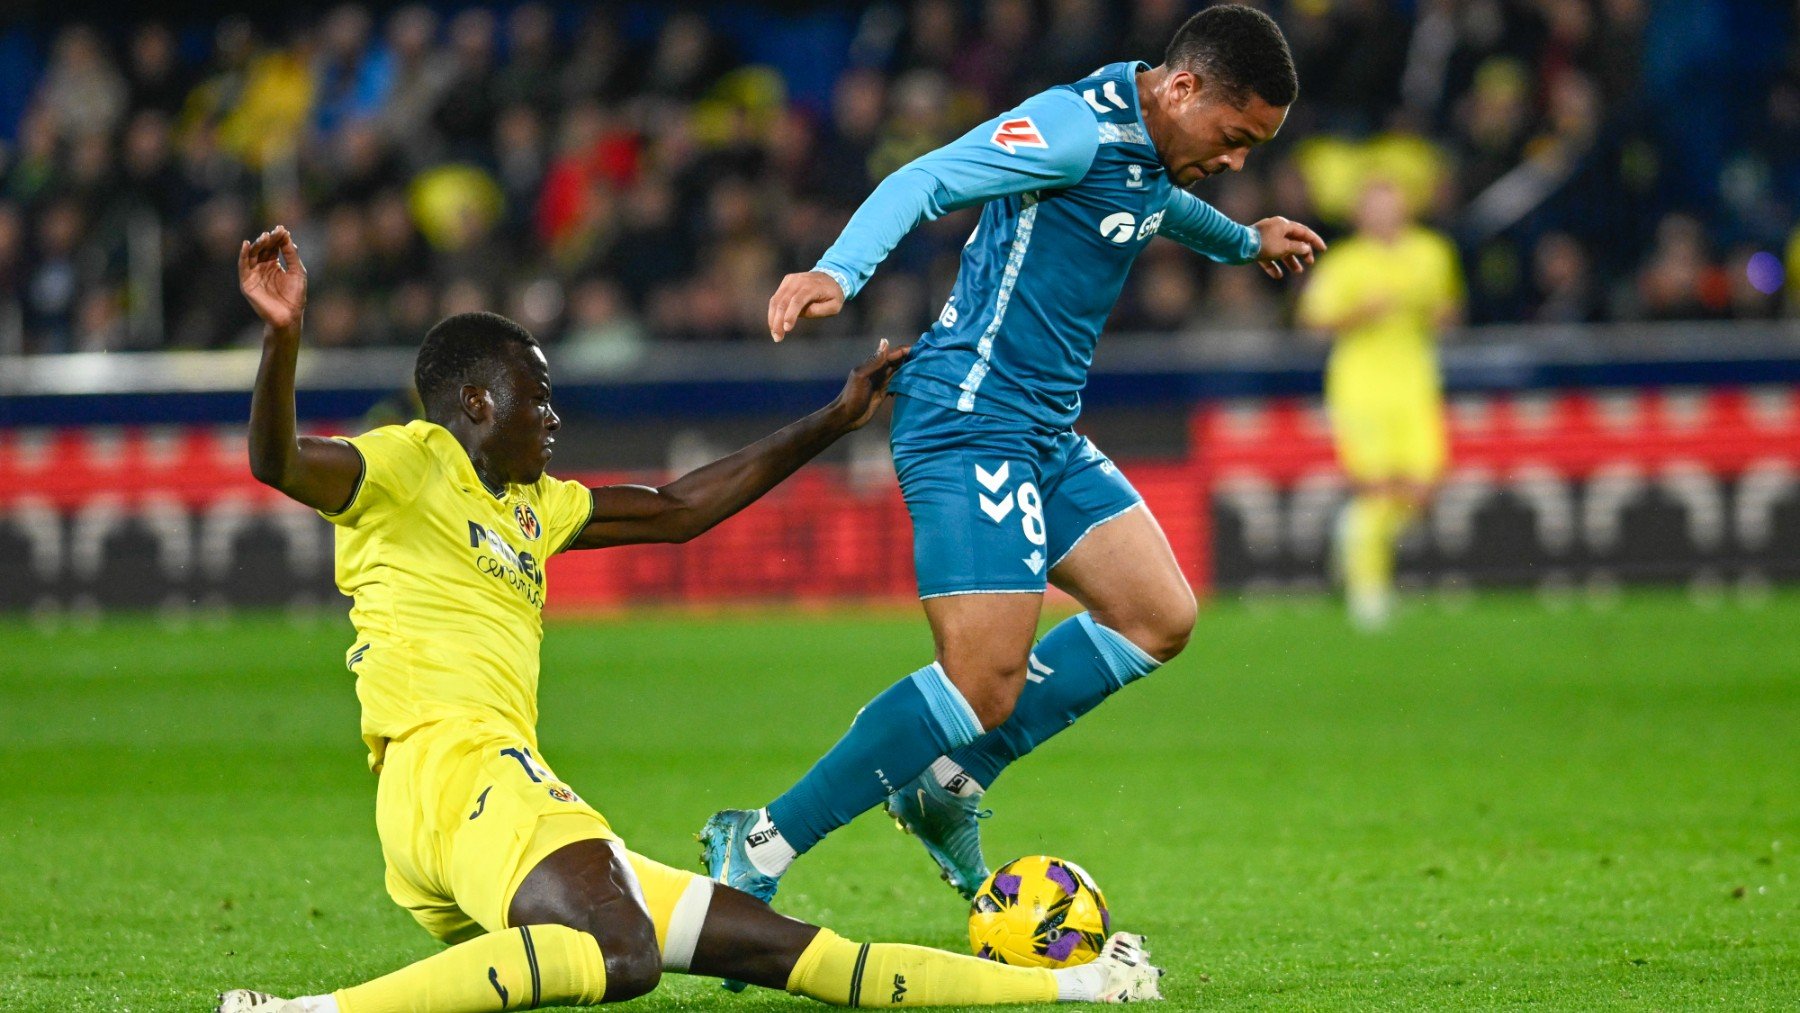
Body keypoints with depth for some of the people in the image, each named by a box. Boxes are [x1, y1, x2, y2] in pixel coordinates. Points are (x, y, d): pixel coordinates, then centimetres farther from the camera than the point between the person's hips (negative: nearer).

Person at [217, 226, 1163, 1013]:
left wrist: (834, 421, 40)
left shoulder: (531, 505, 29)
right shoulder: (404, 465, 2)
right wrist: (282, 340, -37)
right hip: (451, 766, -10)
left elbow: (679, 508, 38)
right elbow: (277, 464, -18)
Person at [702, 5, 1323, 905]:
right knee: (984, 687, -17)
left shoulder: (1143, 148, 13)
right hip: (974, 421, -10)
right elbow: (924, 183, -27)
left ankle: (944, 782, 12)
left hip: (1046, 437, 10)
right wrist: (838, 273, -44)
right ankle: (757, 849, -10)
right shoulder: (1075, 129, -17)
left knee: (1158, 618, 6)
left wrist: (1243, 242, 55)